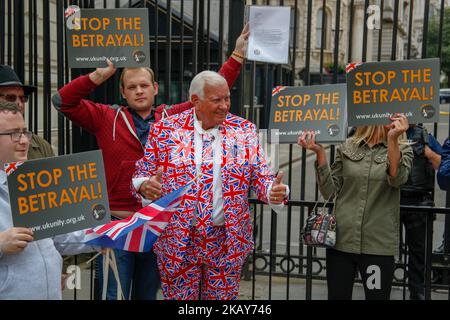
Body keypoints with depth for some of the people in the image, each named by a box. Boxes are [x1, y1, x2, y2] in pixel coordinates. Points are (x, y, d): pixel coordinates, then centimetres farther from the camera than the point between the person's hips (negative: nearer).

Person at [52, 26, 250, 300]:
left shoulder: (174, 118, 4)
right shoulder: (107, 118, 0)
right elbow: (64, 101, -6)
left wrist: (238, 55, 5)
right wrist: (99, 75, -15)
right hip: (117, 223, -2)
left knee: (147, 295, 18)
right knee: (114, 295, 2)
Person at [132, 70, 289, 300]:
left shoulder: (244, 131, 2)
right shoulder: (165, 130, -2)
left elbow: (260, 176, 2)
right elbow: (142, 173, 2)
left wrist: (274, 191, -20)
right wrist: (145, 186, -21)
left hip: (227, 241, 1)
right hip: (177, 240, -1)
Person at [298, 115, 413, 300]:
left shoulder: (402, 150, 3)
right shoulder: (347, 148, 4)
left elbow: (397, 179, -17)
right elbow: (329, 192, 1)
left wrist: (393, 140, -28)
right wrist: (320, 153, -9)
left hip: (378, 245, -1)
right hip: (340, 240, 1)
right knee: (337, 296, 9)